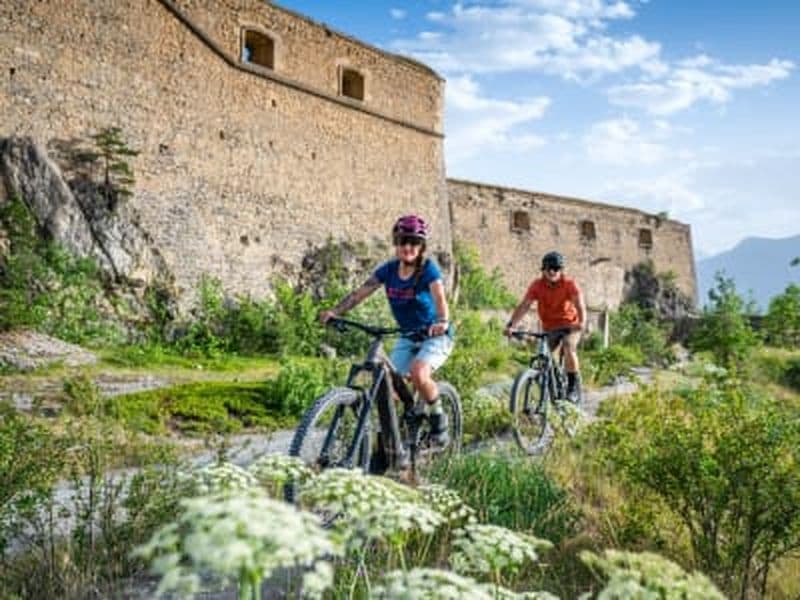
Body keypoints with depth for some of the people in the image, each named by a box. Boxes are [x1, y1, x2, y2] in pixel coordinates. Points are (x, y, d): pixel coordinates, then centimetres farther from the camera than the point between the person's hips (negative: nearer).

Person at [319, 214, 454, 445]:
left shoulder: (428, 269, -17)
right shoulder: (389, 270, -4)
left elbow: (439, 297, -33)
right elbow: (360, 293, -11)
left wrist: (442, 322, -53)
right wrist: (334, 311, -26)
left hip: (435, 336, -5)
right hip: (407, 336, 5)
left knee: (418, 373, -30)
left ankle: (438, 417, -4)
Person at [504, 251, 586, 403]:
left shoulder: (569, 284, -19)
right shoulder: (537, 285, -14)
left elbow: (579, 302, -32)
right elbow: (524, 306, -20)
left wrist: (582, 322, -51)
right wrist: (510, 325, -33)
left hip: (570, 325, -3)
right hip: (549, 327, 3)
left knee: (569, 349, -27)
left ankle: (574, 387, -10)